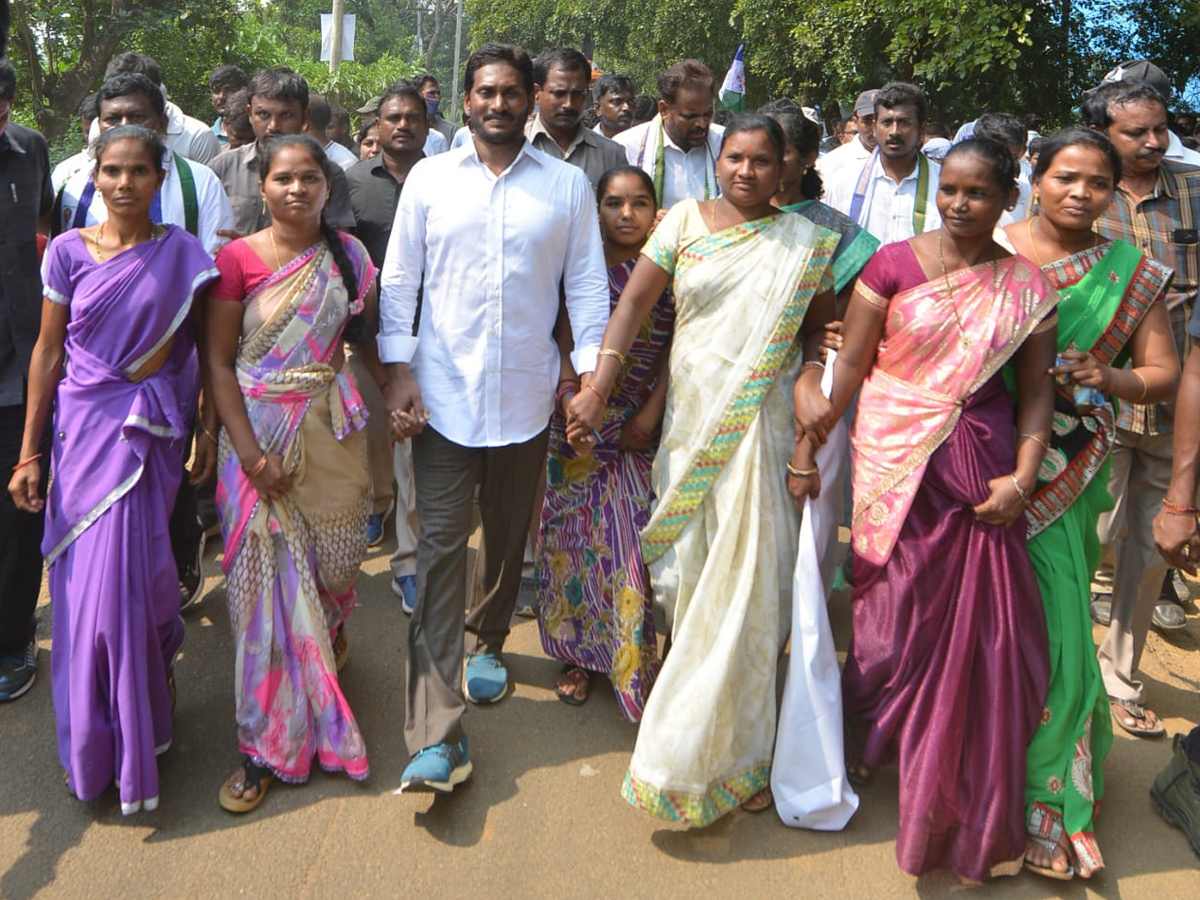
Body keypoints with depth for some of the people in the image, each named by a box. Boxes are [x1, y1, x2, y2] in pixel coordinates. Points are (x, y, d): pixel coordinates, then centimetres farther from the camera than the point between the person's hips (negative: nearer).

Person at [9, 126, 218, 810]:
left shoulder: (182, 253, 0)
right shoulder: (69, 251, 2)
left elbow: (206, 349, 3)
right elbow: (48, 353, 4)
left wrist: (210, 435, -1)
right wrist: (29, 452, 4)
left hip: (152, 433, -1)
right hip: (85, 428, 1)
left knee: (133, 576, -1)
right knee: (90, 580, 6)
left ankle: (138, 730, 23)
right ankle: (95, 744, 27)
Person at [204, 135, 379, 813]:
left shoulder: (349, 255, 4)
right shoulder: (238, 258, -5)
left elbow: (369, 337, 12)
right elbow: (219, 361, -5)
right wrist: (250, 451, -13)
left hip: (332, 432, 2)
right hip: (258, 430, -2)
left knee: (333, 565, 8)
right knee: (267, 580, 1)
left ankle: (331, 629, 48)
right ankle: (268, 744, 14)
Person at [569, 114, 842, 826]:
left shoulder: (806, 242, 4)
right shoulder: (685, 221, 5)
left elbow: (820, 334, 7)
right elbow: (636, 301, -3)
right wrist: (598, 387, -13)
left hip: (761, 428, -1)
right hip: (689, 423, 2)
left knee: (746, 584, -1)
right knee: (688, 574, 10)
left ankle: (735, 752, 14)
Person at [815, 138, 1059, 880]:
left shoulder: (1028, 287, 4)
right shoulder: (893, 265, -2)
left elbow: (1037, 388, 4)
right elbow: (849, 364, -1)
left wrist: (1023, 476, -7)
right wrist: (806, 448, -4)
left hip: (980, 473, 2)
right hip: (894, 463, -1)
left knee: (982, 631, 6)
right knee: (898, 613, 6)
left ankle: (969, 806, 26)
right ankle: (874, 739, 34)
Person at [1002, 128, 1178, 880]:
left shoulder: (1134, 275, 8)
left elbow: (1163, 372, 10)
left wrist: (1110, 379, -11)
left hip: (1066, 473, 1)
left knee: (1050, 615, 1)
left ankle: (1045, 788, 21)